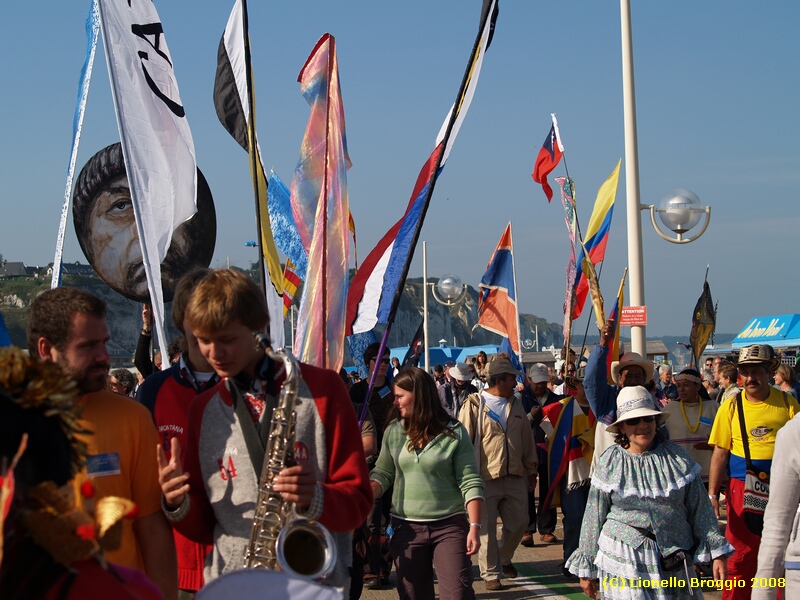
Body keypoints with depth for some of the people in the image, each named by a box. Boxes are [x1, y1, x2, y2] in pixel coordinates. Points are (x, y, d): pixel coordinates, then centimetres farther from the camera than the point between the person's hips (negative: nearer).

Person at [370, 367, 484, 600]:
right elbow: (383, 473, 6)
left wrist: (474, 526, -13)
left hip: (450, 526, -4)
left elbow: (470, 483, -7)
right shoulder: (394, 431, 3)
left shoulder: (454, 433, -7)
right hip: (406, 527, 4)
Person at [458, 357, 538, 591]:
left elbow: (527, 440, 19)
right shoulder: (474, 405, -6)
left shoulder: (516, 406, 13)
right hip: (486, 479, -6)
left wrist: (531, 471, 20)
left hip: (515, 478, 6)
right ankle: (490, 573, 13)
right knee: (487, 528, 0)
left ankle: (504, 558, 36)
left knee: (519, 523, 11)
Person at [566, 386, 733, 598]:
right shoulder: (610, 463, 1)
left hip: (672, 562, 1)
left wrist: (716, 553, 2)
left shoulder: (677, 458, 2)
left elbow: (700, 509, 5)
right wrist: (587, 568, 7)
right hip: (625, 560, -1)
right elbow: (594, 517, 5)